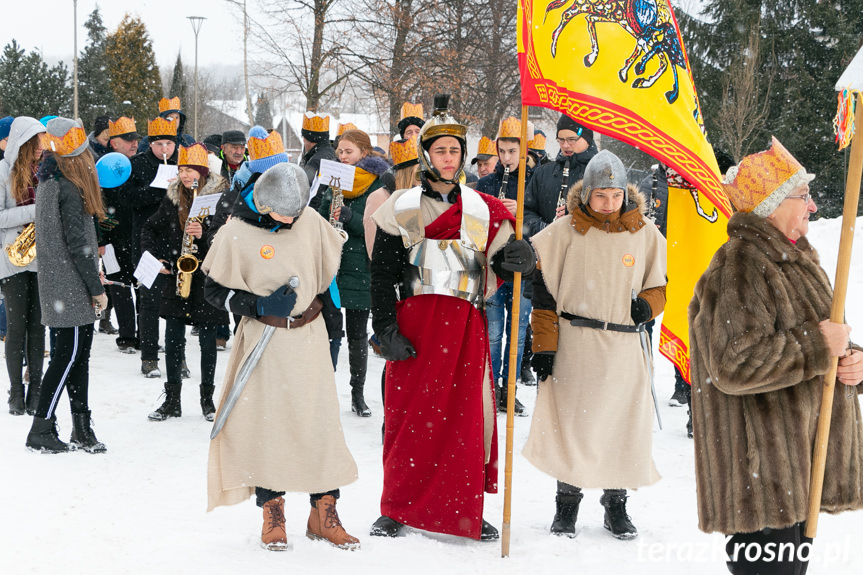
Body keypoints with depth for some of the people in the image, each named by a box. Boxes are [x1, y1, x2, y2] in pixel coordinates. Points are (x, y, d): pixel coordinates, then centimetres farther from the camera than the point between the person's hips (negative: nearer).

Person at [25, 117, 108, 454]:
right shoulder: (69, 189, -15)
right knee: (68, 356, -4)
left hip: (59, 284, 9)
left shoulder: (47, 183, 13)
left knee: (79, 354, 11)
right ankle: (41, 430, 0)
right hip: (71, 287, -9)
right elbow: (76, 244, -17)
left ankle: (81, 429, 15)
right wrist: (96, 287, -11)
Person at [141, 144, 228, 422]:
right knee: (173, 338, 4)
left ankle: (207, 398, 16)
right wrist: (157, 257, 3)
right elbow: (149, 229, 16)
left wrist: (204, 235, -23)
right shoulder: (172, 197, 8)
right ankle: (172, 399, 13)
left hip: (208, 278, -3)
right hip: (176, 278, 4)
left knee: (207, 340, 4)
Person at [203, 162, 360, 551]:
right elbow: (215, 290, -3)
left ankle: (324, 515, 12)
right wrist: (259, 305, -16)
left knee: (321, 420, 2)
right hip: (264, 340, -2)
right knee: (266, 422, 0)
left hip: (309, 336, 3)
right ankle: (273, 517, 14)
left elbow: (334, 268, 16)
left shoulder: (311, 222, 0)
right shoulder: (236, 233, -8)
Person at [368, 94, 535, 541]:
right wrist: (386, 330, -7)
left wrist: (516, 259, -12)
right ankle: (396, 509, 14)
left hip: (466, 326, 2)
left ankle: (467, 512, 14)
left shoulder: (482, 209, 12)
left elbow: (497, 267, 11)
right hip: (415, 321, -2)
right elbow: (382, 275, 2)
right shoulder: (401, 208, 4)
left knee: (468, 418, 2)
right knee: (408, 416, 0)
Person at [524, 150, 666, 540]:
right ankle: (567, 502, 18)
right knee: (570, 421, 2)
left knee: (623, 423, 6)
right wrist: (543, 346, -5)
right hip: (573, 345, -2)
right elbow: (544, 291, -1)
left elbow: (665, 280, 16)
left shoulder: (645, 234, 4)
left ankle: (616, 505, 23)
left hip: (624, 346, 2)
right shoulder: (563, 232, -2)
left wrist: (648, 304, -6)